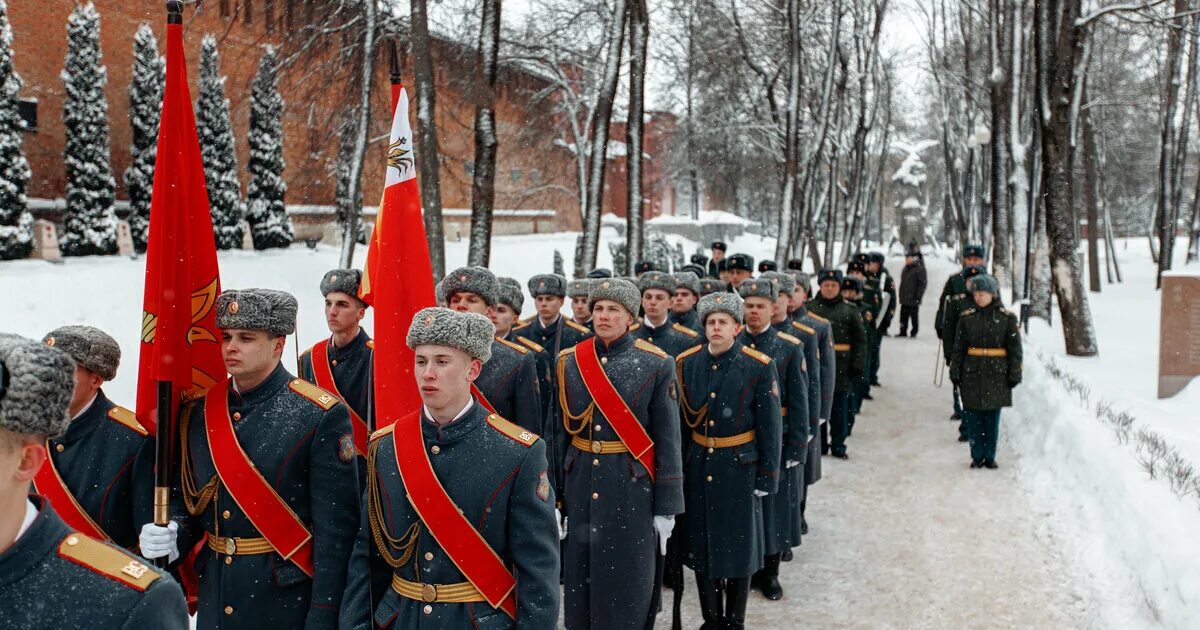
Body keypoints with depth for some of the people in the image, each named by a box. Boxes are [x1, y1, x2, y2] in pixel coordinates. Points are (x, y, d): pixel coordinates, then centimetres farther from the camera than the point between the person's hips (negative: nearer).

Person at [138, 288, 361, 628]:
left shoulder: (321, 416, -12)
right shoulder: (197, 413, 5)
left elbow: (336, 529, -14)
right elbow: (185, 500, 15)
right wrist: (173, 536, -7)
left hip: (287, 601, -5)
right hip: (214, 602, 5)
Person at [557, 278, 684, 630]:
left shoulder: (656, 365, -7)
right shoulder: (569, 361, 3)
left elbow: (668, 441, -6)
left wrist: (666, 507, -8)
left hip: (633, 487, -3)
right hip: (581, 485, 3)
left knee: (627, 583, 4)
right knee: (580, 579, 10)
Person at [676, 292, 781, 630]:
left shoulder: (759, 367, -10)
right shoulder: (687, 363, 0)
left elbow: (770, 428, -6)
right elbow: (679, 419, 5)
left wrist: (766, 478, -6)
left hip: (739, 467, -3)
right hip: (698, 465, 3)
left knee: (737, 545, 7)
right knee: (701, 544, 10)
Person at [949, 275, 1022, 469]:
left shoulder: (1007, 318, 1)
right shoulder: (967, 318, 3)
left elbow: (1015, 349, 4)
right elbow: (958, 348, 7)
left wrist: (1014, 375, 0)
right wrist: (955, 373, 3)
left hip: (997, 374, -1)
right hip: (972, 374, 1)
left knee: (992, 417, 5)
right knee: (974, 417, 3)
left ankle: (990, 457, 16)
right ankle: (977, 456, 14)